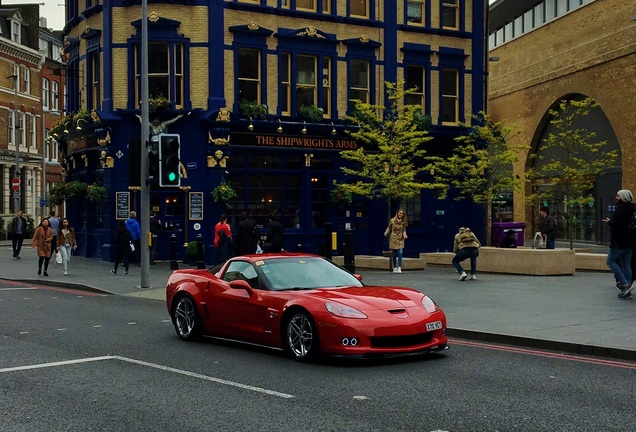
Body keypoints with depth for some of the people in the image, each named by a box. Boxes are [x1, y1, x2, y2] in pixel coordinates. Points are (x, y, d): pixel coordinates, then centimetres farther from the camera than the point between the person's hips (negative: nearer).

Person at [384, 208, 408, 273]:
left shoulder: (404, 222, -2)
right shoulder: (392, 220, -5)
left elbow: (404, 230, 2)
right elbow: (389, 228, 5)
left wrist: (404, 235, -17)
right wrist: (386, 232, -13)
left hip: (400, 239, 0)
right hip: (393, 239, 0)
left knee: (400, 253, -13)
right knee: (394, 254, 6)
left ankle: (399, 268, -12)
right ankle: (395, 267, 20)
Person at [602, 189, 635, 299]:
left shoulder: (621, 208, -14)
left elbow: (618, 224, -23)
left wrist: (609, 222, -6)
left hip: (620, 242, -9)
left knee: (611, 261, -2)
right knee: (626, 264, 9)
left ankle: (625, 284, -12)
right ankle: (627, 291, 9)